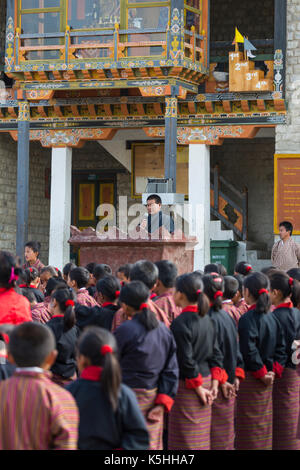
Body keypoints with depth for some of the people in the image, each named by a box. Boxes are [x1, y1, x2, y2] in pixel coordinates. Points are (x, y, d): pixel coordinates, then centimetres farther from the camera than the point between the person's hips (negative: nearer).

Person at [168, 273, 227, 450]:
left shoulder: (180, 323, -18)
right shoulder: (207, 319, 5)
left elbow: (186, 360, -19)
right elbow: (216, 354, 7)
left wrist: (198, 388, -11)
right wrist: (214, 384, 5)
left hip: (187, 387, -8)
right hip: (205, 380, 8)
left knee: (186, 439, 0)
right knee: (202, 437, 15)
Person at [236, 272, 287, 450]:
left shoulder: (248, 318, -16)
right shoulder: (272, 317, 7)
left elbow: (249, 351, -23)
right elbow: (281, 347, 7)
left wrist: (261, 373, -14)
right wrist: (275, 370, 3)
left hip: (251, 380, -8)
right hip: (267, 382, 8)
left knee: (249, 432, -2)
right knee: (264, 427, 16)